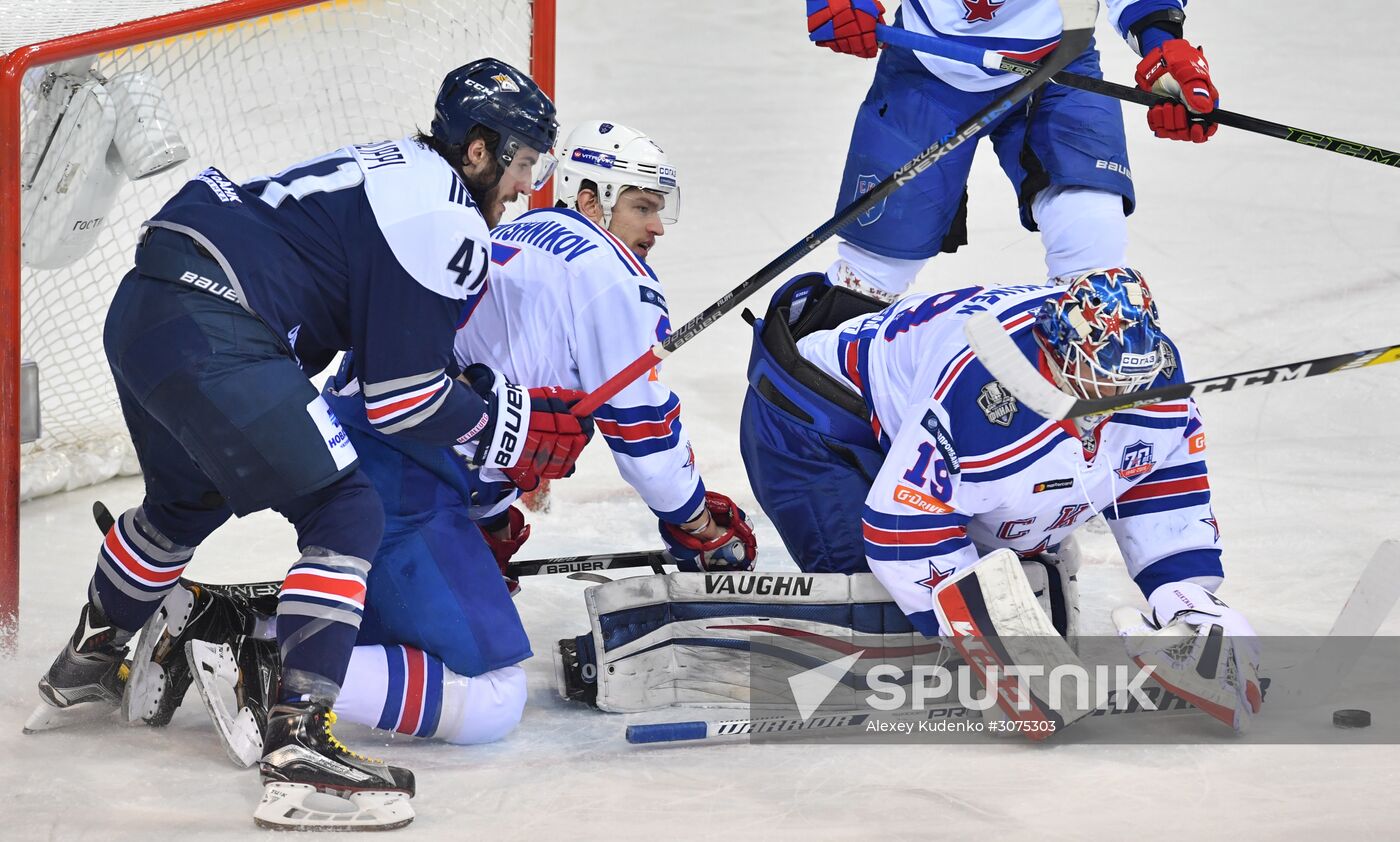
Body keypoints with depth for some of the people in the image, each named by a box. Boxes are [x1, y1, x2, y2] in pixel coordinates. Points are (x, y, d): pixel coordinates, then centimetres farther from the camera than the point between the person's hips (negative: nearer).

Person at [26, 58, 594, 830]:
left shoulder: (394, 169, 22)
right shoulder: (445, 218, -8)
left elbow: (394, 344, 30)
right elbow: (402, 395, -9)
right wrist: (507, 427, 3)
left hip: (143, 305, 10)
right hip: (214, 341, -10)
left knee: (187, 501, 33)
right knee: (346, 516, -7)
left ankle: (89, 663, 53)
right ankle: (298, 737, -14)